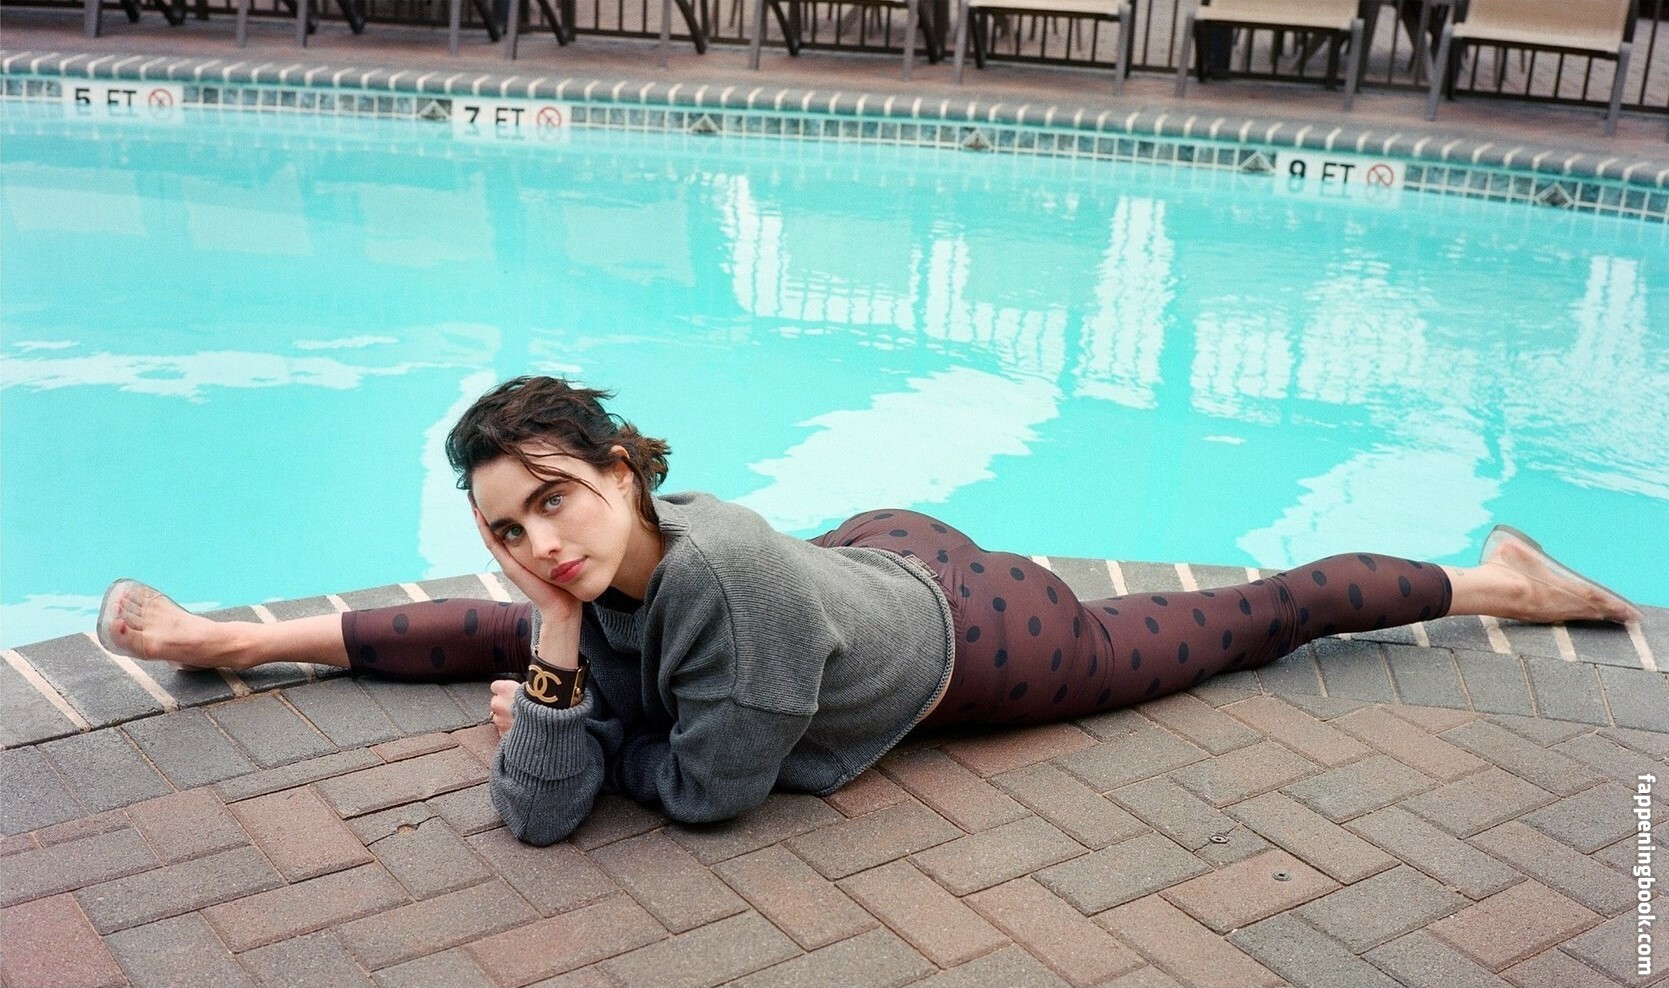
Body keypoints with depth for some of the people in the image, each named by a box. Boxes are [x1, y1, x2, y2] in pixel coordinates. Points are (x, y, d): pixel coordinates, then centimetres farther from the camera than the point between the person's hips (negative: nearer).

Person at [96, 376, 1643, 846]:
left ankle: (1493, 578, 35)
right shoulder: (581, 578, -21)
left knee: (1241, 622, 15)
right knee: (500, 639, 12)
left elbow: (714, 791, -28)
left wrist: (549, 703, -15)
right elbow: (538, 814, -20)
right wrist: (557, 654, -35)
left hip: (977, 630, -6)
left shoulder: (721, 570, -42)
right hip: (880, 546, 6)